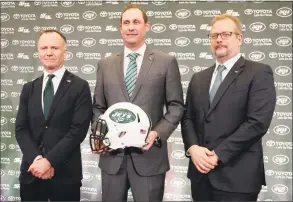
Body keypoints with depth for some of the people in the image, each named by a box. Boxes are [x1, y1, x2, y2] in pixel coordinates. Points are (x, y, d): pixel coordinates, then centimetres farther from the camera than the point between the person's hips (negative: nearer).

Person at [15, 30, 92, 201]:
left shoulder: (80, 86, -4)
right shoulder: (29, 88, 10)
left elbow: (78, 129, -11)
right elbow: (21, 129, 4)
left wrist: (49, 160, -14)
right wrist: (37, 159, -11)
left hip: (65, 174, -3)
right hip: (31, 172, 4)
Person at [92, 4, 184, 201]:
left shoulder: (166, 62, 1)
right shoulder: (105, 64, 10)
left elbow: (176, 106, 0)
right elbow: (98, 107, 12)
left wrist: (157, 133, -14)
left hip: (150, 156, -2)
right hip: (112, 155, 3)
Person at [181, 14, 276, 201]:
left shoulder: (259, 73, -5)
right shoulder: (199, 78, 13)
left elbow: (258, 122, -15)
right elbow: (187, 118, 11)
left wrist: (218, 154, -15)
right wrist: (193, 148, -8)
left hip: (237, 176, -5)